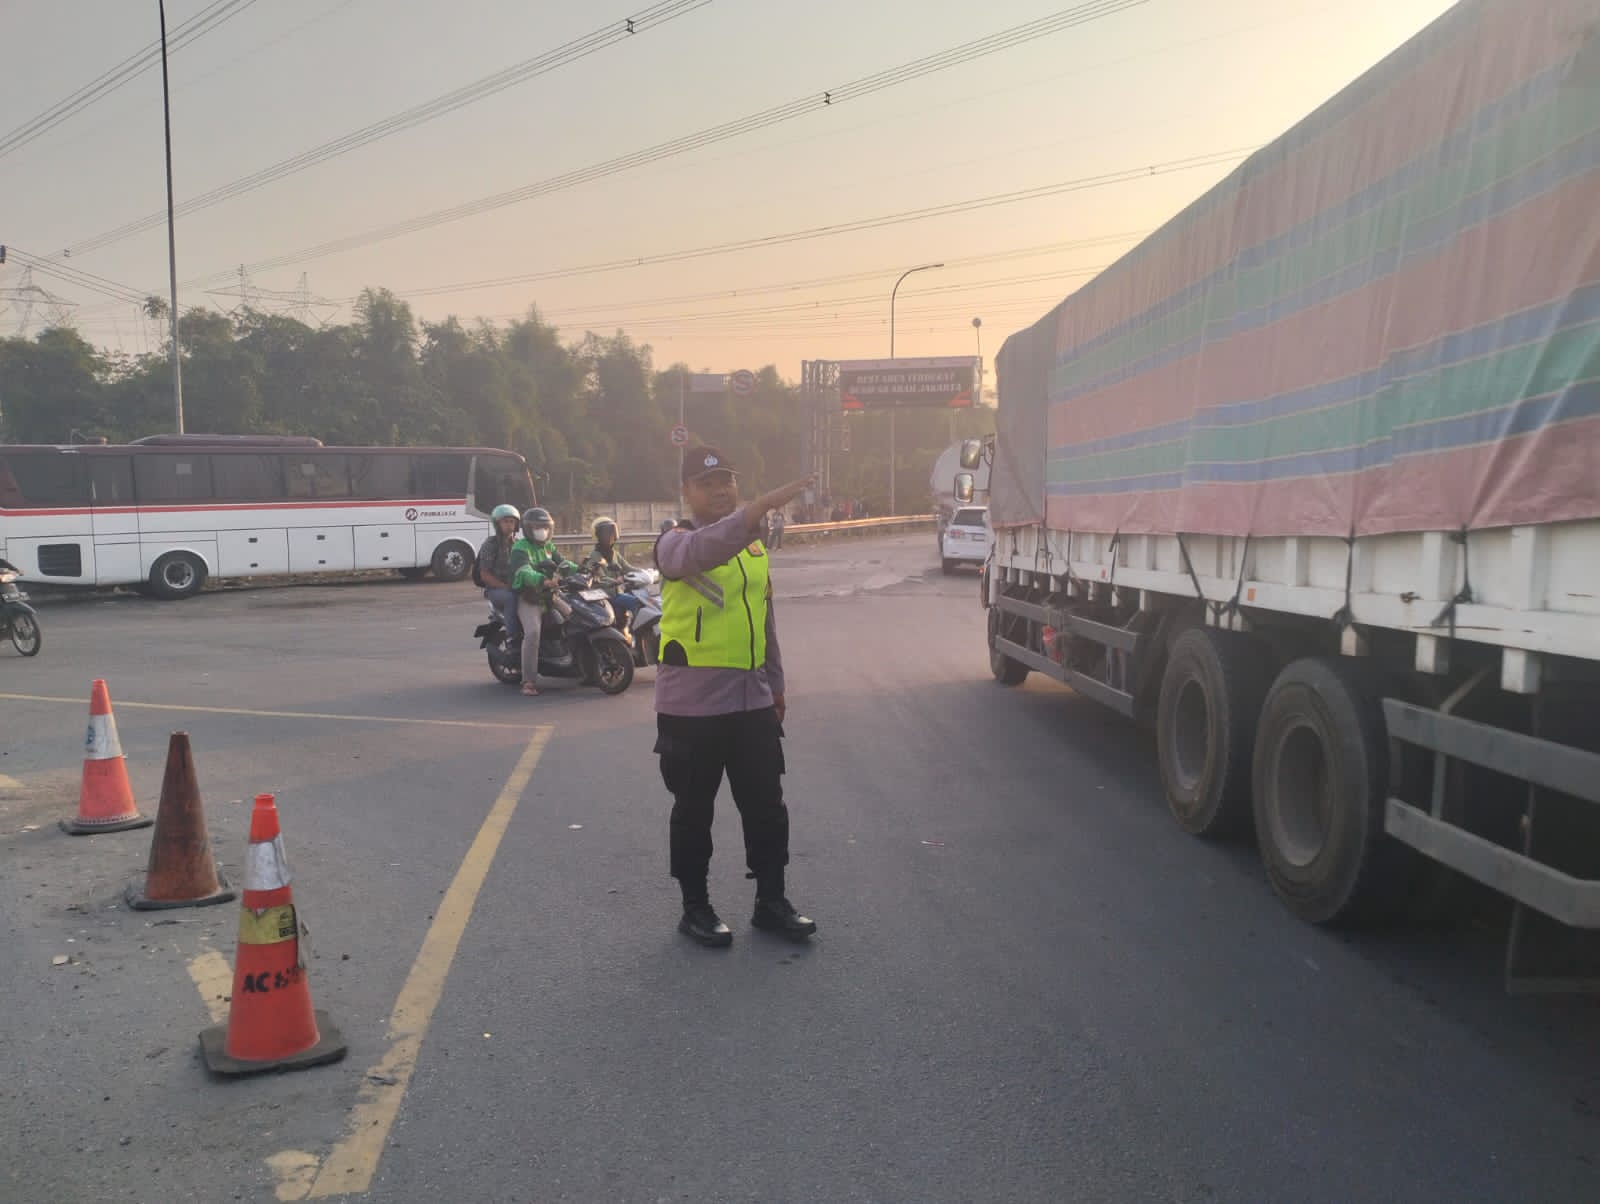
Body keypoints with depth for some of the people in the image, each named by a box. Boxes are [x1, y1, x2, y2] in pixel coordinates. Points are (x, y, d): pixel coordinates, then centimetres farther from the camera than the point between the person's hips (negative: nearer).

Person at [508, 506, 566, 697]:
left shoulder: (549, 547, 19)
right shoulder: (520, 548, -8)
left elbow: (563, 563, 11)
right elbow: (524, 572, -25)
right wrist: (543, 581, -43)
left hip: (549, 596, 8)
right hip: (528, 599, -8)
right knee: (532, 632, -26)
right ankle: (529, 681, -24)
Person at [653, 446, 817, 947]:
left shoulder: (753, 544, 14)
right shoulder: (676, 542, -8)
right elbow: (704, 550, -34)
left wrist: (775, 684, 21)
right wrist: (764, 505, -46)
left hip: (751, 699, 6)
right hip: (692, 703, -6)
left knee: (766, 804, 10)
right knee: (694, 808, 6)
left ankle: (771, 900, 23)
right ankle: (695, 907, 19)